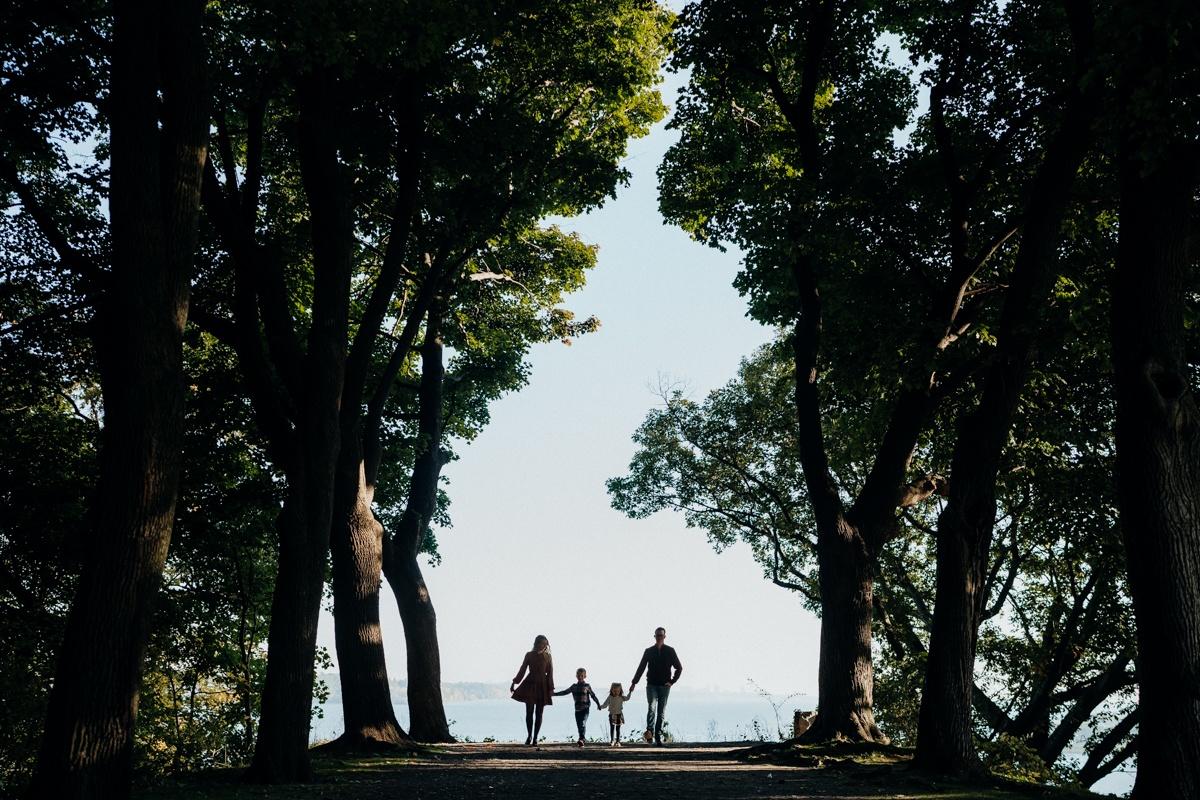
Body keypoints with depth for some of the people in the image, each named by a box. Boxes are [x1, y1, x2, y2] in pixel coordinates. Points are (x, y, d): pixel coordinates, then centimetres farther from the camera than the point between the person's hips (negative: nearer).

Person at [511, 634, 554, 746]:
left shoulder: (548, 657, 3)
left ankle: (535, 738, 8)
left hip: (542, 686, 0)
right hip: (530, 685, 0)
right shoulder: (529, 655, 3)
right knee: (529, 712, -1)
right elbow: (522, 670, 8)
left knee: (539, 713, 1)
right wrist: (514, 683, 4)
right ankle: (529, 736, 16)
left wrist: (551, 689, -3)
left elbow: (550, 674, 2)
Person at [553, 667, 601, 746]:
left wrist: (598, 703, -2)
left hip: (585, 708, -4)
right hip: (577, 709, 4)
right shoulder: (574, 686, 11)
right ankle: (581, 740, 15)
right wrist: (555, 694, 10)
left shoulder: (587, 686, 1)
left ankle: (581, 739, -27)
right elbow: (565, 692, 15)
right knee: (578, 725, 5)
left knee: (583, 723, -17)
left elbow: (593, 695, 2)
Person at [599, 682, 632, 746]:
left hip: (619, 715, 0)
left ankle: (617, 741, 10)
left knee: (618, 729, 4)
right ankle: (612, 741, 13)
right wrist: (600, 707, -21)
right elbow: (605, 704, -4)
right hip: (612, 715, 0)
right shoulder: (610, 698, -4)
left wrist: (630, 692, -5)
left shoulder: (621, 698, -2)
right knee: (612, 728, 3)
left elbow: (627, 698, 6)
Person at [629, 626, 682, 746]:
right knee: (651, 707, -20)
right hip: (651, 685, 0)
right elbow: (641, 668, 12)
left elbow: (679, 668, 10)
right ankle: (649, 732, -32)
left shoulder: (670, 651, 5)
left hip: (664, 686, 0)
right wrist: (634, 683, 11)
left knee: (661, 712, 1)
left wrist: (672, 681, 1)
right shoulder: (649, 651, 8)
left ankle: (658, 737, 3)